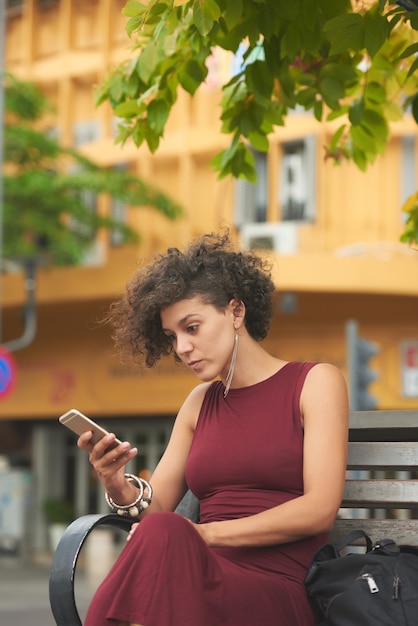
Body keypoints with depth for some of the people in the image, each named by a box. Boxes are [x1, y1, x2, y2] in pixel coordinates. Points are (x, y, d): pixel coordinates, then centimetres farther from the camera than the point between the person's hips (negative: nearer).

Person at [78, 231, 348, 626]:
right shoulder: (200, 404, 22)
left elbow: (319, 511, -4)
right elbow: (154, 509, 18)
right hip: (201, 577, 4)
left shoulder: (315, 383, 7)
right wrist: (118, 487, -6)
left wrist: (206, 534, -10)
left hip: (277, 590, -3)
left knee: (164, 535, -36)